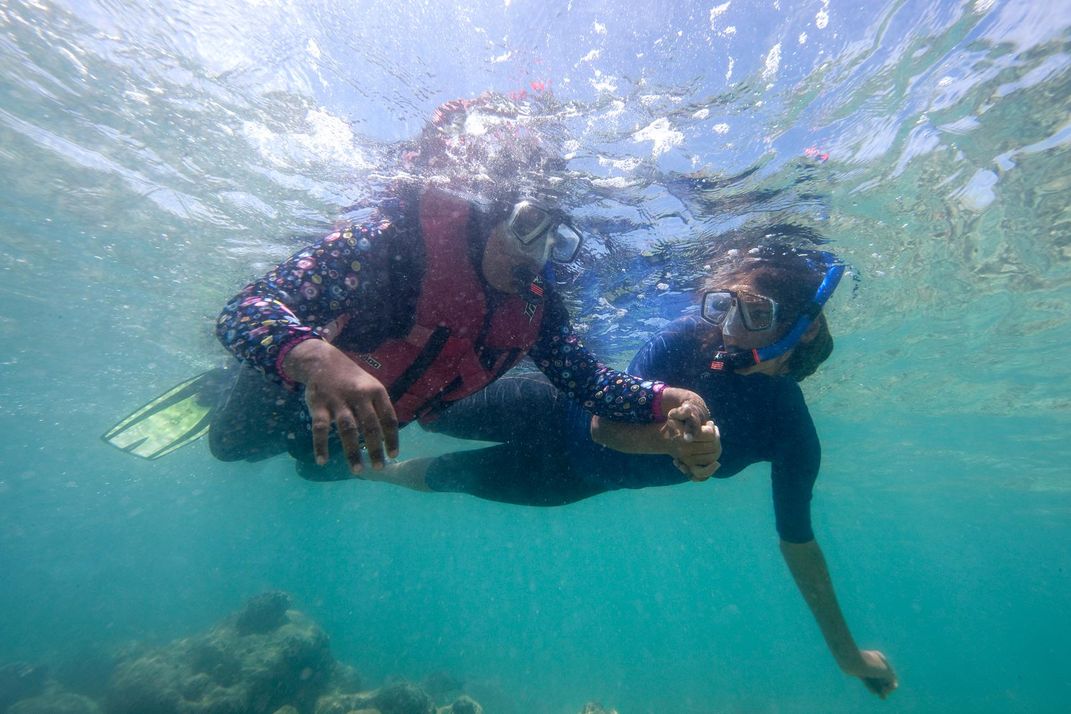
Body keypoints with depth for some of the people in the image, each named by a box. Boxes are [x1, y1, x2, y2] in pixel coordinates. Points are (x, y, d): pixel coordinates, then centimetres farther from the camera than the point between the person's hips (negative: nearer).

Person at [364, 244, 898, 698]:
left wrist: (846, 651, 5)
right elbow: (603, 423, -25)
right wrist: (671, 437, -44)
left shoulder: (791, 434, -16)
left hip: (572, 481, 1)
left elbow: (797, 539, -2)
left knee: (442, 477, 17)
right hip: (554, 409, -1)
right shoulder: (689, 338, -22)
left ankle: (373, 469, 50)